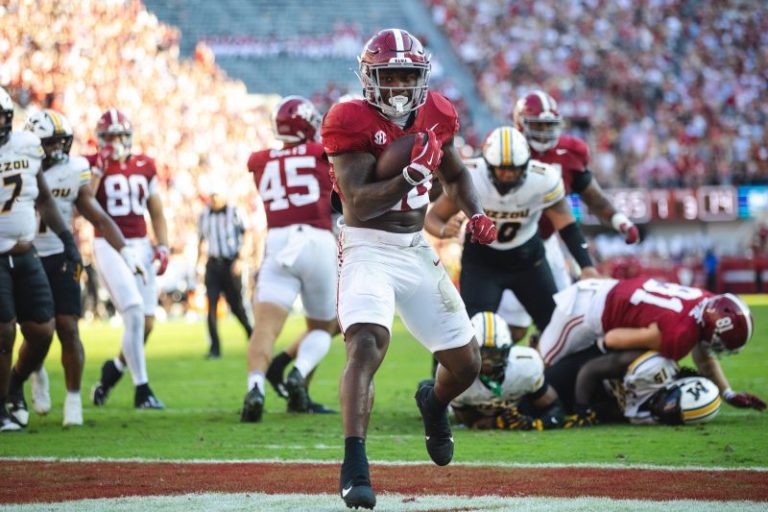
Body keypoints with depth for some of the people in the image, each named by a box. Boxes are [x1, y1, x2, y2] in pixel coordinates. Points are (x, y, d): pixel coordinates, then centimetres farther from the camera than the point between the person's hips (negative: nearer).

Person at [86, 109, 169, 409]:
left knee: (147, 324, 3)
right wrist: (98, 169, -16)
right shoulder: (93, 165, -2)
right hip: (109, 246, -5)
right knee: (135, 315, -17)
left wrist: (162, 247, 5)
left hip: (140, 246, 5)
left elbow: (156, 212, 17)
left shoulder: (145, 166, 11)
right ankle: (142, 390, -9)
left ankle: (114, 369, 29)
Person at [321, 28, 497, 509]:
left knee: (466, 363, 10)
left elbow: (456, 174, 23)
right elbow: (359, 204, -21)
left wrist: (476, 214, 5)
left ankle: (434, 403, 46)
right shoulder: (352, 122, -13)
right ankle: (354, 467, -30)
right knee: (367, 345, -29)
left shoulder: (435, 114, 5)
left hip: (417, 250, 6)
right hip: (369, 248, -6)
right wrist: (410, 176, -35)